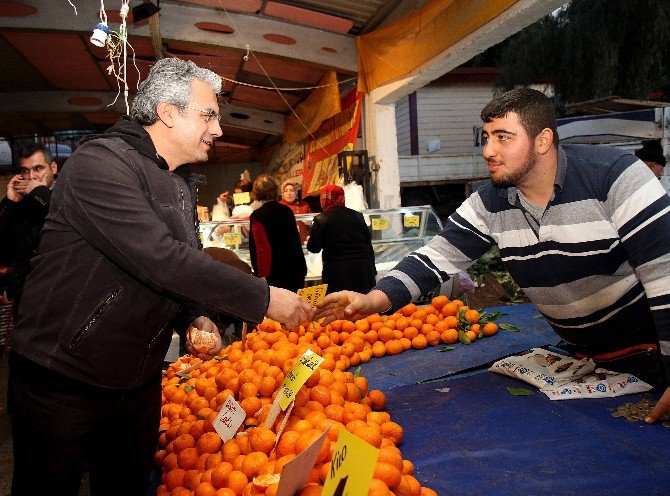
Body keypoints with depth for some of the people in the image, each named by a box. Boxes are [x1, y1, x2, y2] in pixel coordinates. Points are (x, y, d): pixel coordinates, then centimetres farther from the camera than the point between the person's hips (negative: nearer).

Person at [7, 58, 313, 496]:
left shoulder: (182, 185, 9)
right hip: (61, 383, -7)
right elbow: (160, 260, -31)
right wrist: (264, 298, -26)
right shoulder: (100, 163, -19)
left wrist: (195, 318, -4)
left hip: (139, 384, 8)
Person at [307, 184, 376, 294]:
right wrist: (372, 270, 18)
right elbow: (369, 245, 11)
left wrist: (310, 238, 18)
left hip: (337, 271, -3)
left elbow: (314, 248, -4)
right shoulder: (357, 216, 9)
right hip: (363, 268, 4)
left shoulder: (321, 219, -3)